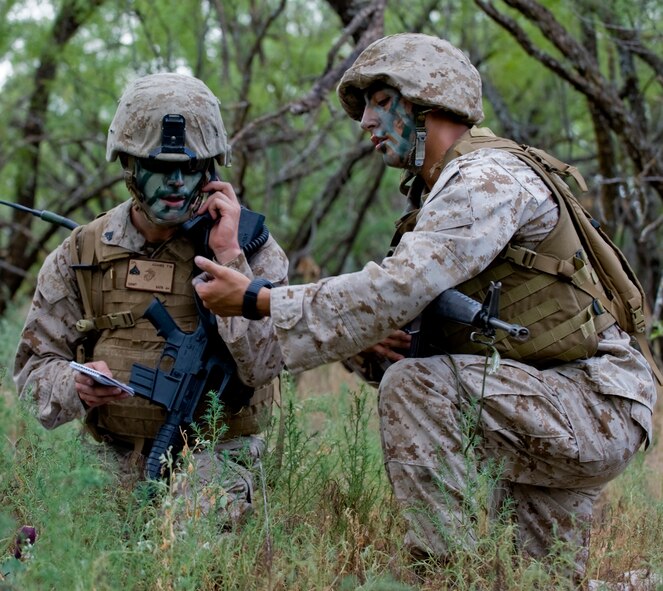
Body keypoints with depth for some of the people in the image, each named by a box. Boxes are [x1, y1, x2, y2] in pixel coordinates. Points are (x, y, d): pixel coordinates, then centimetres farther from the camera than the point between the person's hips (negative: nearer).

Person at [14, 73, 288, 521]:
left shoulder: (251, 246, -2)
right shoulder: (82, 255, 4)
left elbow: (263, 364, -14)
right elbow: (35, 367, 6)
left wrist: (228, 256, -19)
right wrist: (75, 387, -18)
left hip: (211, 456, -2)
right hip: (112, 463, 2)